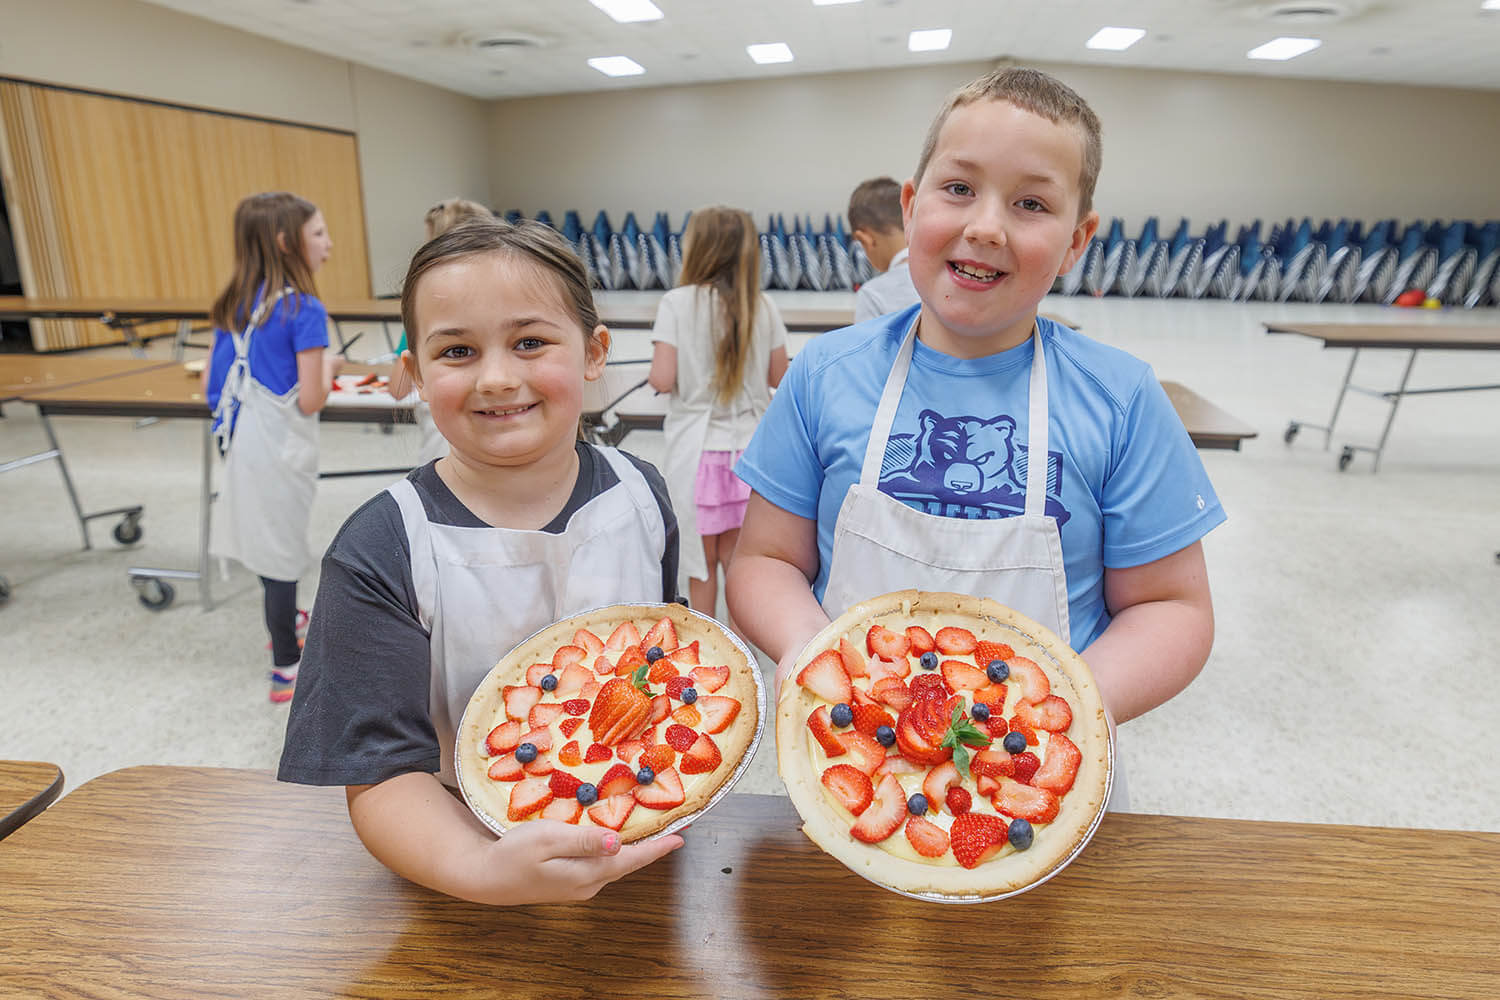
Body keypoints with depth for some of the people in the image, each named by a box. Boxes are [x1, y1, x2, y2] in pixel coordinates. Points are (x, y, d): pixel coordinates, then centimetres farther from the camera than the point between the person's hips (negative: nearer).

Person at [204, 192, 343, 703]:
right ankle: (287, 669, 17)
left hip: (244, 435, 8)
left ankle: (283, 621, 47)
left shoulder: (234, 304, 4)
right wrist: (329, 367, -3)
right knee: (283, 547, 3)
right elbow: (310, 401, -21)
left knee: (267, 536, 25)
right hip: (281, 445, -8)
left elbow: (210, 383, 6)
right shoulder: (305, 310, -19)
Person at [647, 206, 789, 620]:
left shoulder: (677, 303, -10)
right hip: (751, 444, 3)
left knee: (703, 557, 11)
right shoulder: (762, 306, -1)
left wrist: (654, 372, 7)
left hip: (697, 446, -2)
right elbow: (779, 376, 4)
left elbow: (662, 379, -15)